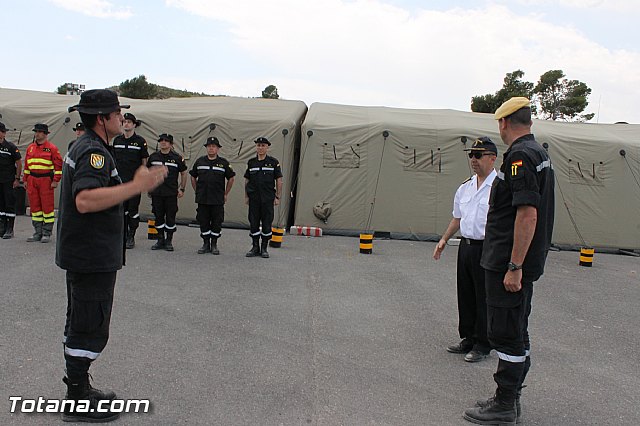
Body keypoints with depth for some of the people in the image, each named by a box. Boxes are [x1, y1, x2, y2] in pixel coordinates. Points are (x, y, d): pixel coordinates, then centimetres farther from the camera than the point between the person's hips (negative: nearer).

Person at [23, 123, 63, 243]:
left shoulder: (52, 148, -4)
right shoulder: (30, 148, 13)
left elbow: (59, 165, -7)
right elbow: (27, 165, 19)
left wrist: (55, 180, -12)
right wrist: (25, 180, 14)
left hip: (46, 180, -6)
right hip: (32, 180, 6)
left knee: (47, 206, -3)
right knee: (34, 206, 7)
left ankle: (46, 234, 4)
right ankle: (38, 233, 15)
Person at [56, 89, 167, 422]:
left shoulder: (82, 147, 14)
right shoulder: (94, 151, -19)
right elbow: (85, 200, -34)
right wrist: (137, 186, -35)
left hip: (82, 254, 11)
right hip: (93, 257, -11)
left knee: (80, 324, 18)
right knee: (91, 329, -2)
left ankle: (79, 390, 32)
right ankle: (77, 404, 8)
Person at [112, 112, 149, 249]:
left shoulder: (140, 141, -2)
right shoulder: (117, 140, 9)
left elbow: (144, 162, 1)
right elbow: (113, 160, 15)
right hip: (120, 180, 4)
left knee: (133, 209, 0)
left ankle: (131, 237, 8)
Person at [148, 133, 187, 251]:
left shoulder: (177, 158, 0)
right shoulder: (153, 156, 7)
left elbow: (183, 173, 7)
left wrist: (182, 189, 2)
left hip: (171, 193, -2)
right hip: (156, 193, 3)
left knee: (170, 217, 1)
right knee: (158, 217, 7)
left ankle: (169, 241, 11)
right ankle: (160, 240, 17)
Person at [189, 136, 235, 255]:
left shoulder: (223, 163, 0)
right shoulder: (199, 161, 5)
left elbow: (231, 179, 8)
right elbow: (193, 178, 15)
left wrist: (225, 194, 6)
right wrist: (197, 192, 11)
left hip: (218, 200, -1)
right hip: (202, 199, 2)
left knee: (216, 223, 3)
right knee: (203, 222, 6)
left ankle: (214, 245, 15)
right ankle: (206, 244, 17)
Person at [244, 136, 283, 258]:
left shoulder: (273, 162, 0)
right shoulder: (251, 162, 7)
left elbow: (279, 181, 1)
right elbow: (247, 180, 12)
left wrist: (277, 197, -3)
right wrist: (246, 196, 7)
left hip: (268, 198, -2)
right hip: (254, 198, 2)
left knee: (267, 223, 1)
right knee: (253, 223, 4)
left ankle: (264, 248, 13)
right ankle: (255, 247, 15)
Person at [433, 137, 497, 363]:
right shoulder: (464, 188, 13)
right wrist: (444, 239, 18)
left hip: (487, 249, -7)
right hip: (466, 245, 8)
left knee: (484, 299, 2)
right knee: (465, 296, 15)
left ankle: (482, 345, 15)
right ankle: (468, 338, 29)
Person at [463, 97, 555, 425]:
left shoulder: (520, 155, -16)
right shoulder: (540, 153, 15)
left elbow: (528, 213, -25)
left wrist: (514, 267, -23)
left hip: (510, 262, -10)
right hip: (524, 262, 10)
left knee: (506, 334, -1)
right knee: (516, 333, 16)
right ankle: (510, 399, 28)